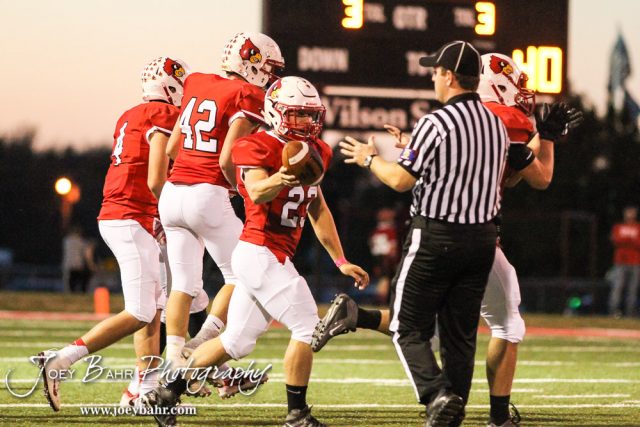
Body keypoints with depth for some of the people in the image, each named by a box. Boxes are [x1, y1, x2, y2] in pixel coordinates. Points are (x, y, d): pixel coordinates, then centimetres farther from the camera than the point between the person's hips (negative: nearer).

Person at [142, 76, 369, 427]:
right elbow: (257, 193, -31)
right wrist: (279, 179, -53)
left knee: (236, 342, 14)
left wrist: (341, 262, 22)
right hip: (261, 253, -9)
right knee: (308, 327, -10)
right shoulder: (258, 148, -13)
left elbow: (318, 211, 21)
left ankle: (167, 393, 21)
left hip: (271, 258, 9)